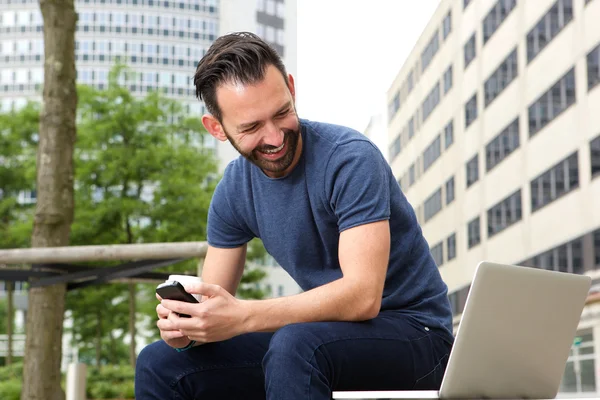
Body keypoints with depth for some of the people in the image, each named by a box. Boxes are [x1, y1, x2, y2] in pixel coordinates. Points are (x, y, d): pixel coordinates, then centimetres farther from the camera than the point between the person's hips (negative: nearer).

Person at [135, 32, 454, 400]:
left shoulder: (351, 159, -20)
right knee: (159, 365, -3)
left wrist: (242, 317, -39)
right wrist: (183, 326, -24)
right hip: (325, 337, 6)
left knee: (294, 345, -37)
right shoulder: (234, 190, -1)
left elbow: (362, 296, -29)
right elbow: (212, 307, 1)